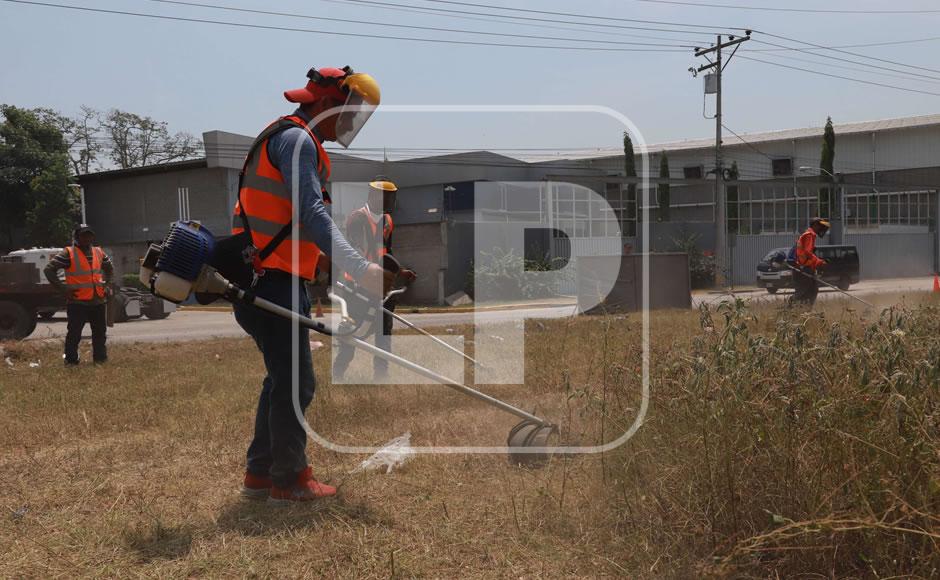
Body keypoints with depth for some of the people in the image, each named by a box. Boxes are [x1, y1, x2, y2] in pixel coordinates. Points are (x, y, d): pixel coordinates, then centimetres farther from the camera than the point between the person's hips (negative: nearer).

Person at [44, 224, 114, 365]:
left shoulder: (99, 252, 11)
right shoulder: (68, 254, -7)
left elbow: (110, 269, 29)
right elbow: (49, 270, -9)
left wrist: (107, 285, 15)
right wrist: (63, 288, -12)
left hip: (99, 301, 6)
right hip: (77, 302, -5)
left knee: (100, 332, 11)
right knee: (74, 333, -2)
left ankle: (100, 359, 21)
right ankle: (71, 361, 8)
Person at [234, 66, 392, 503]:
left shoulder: (289, 138, 22)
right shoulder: (297, 139, -12)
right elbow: (312, 215, -25)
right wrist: (360, 268, -33)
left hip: (270, 282, 11)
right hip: (271, 283, -11)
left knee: (283, 378, 17)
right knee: (296, 382, -4)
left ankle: (259, 474, 24)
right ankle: (289, 480, 7)